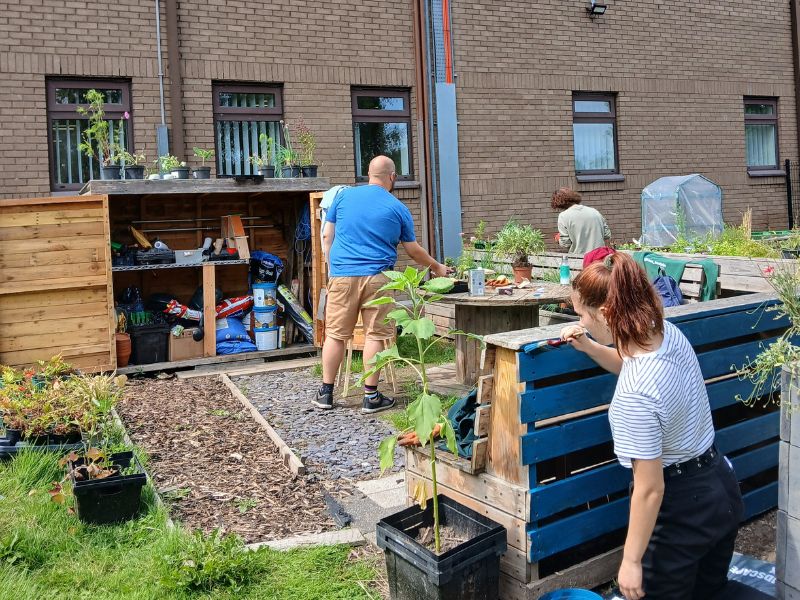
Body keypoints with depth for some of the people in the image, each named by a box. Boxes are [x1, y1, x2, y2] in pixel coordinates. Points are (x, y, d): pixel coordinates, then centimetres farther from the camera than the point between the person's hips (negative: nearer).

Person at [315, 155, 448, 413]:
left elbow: (327, 236, 8)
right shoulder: (398, 208, 4)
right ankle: (371, 397, 7)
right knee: (374, 335, 3)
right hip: (377, 278, -2)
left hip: (342, 276, 2)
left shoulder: (344, 196, 7)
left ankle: (325, 393, 14)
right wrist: (437, 268, 27)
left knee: (335, 334, 7)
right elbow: (414, 251, 12)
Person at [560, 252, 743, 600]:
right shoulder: (669, 332, -10)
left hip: (682, 510, -8)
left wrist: (631, 560, -15)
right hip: (721, 488, 8)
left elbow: (650, 490, -26)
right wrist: (589, 347, 1)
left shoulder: (634, 396, -34)